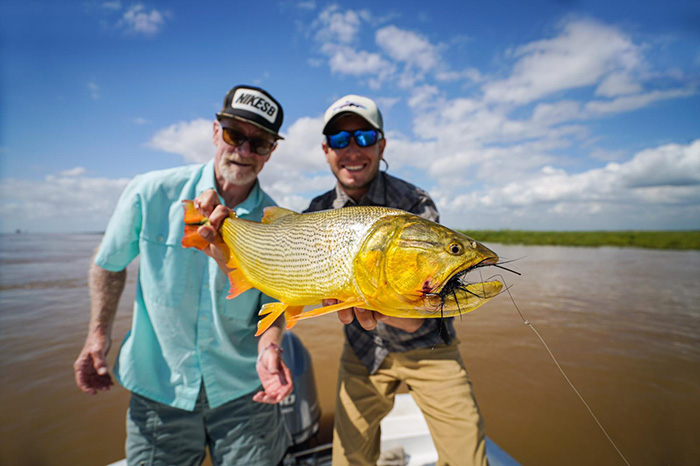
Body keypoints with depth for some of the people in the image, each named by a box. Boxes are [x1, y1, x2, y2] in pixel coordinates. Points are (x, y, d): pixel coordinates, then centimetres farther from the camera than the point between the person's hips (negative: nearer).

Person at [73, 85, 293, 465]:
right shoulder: (150, 193, -11)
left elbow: (274, 302, -2)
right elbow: (109, 264, 5)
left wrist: (269, 349, -20)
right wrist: (98, 334, 3)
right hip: (158, 389, 1)